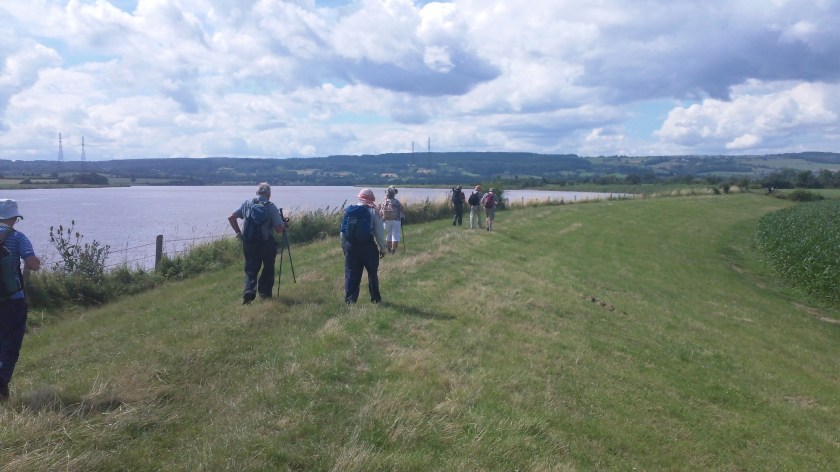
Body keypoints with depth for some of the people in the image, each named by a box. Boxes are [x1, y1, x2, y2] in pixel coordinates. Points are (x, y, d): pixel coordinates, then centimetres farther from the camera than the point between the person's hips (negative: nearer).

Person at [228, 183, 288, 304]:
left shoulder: (247, 203, 4)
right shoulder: (271, 207, -7)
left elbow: (231, 218, 2)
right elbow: (279, 229, -9)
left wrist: (238, 233, 9)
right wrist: (284, 224, 12)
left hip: (249, 243, 3)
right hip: (267, 243, -3)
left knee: (250, 269, 10)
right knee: (268, 269, 15)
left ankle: (248, 294, -7)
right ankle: (265, 293, 17)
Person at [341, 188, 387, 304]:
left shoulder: (348, 211, 4)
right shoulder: (373, 211, -7)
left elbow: (342, 231, 6)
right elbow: (378, 232, -7)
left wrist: (344, 247, 16)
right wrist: (382, 248, 4)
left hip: (351, 246, 3)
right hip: (368, 246, -2)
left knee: (351, 274, 8)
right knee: (372, 273, 13)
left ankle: (350, 300, 5)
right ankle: (375, 298, 21)